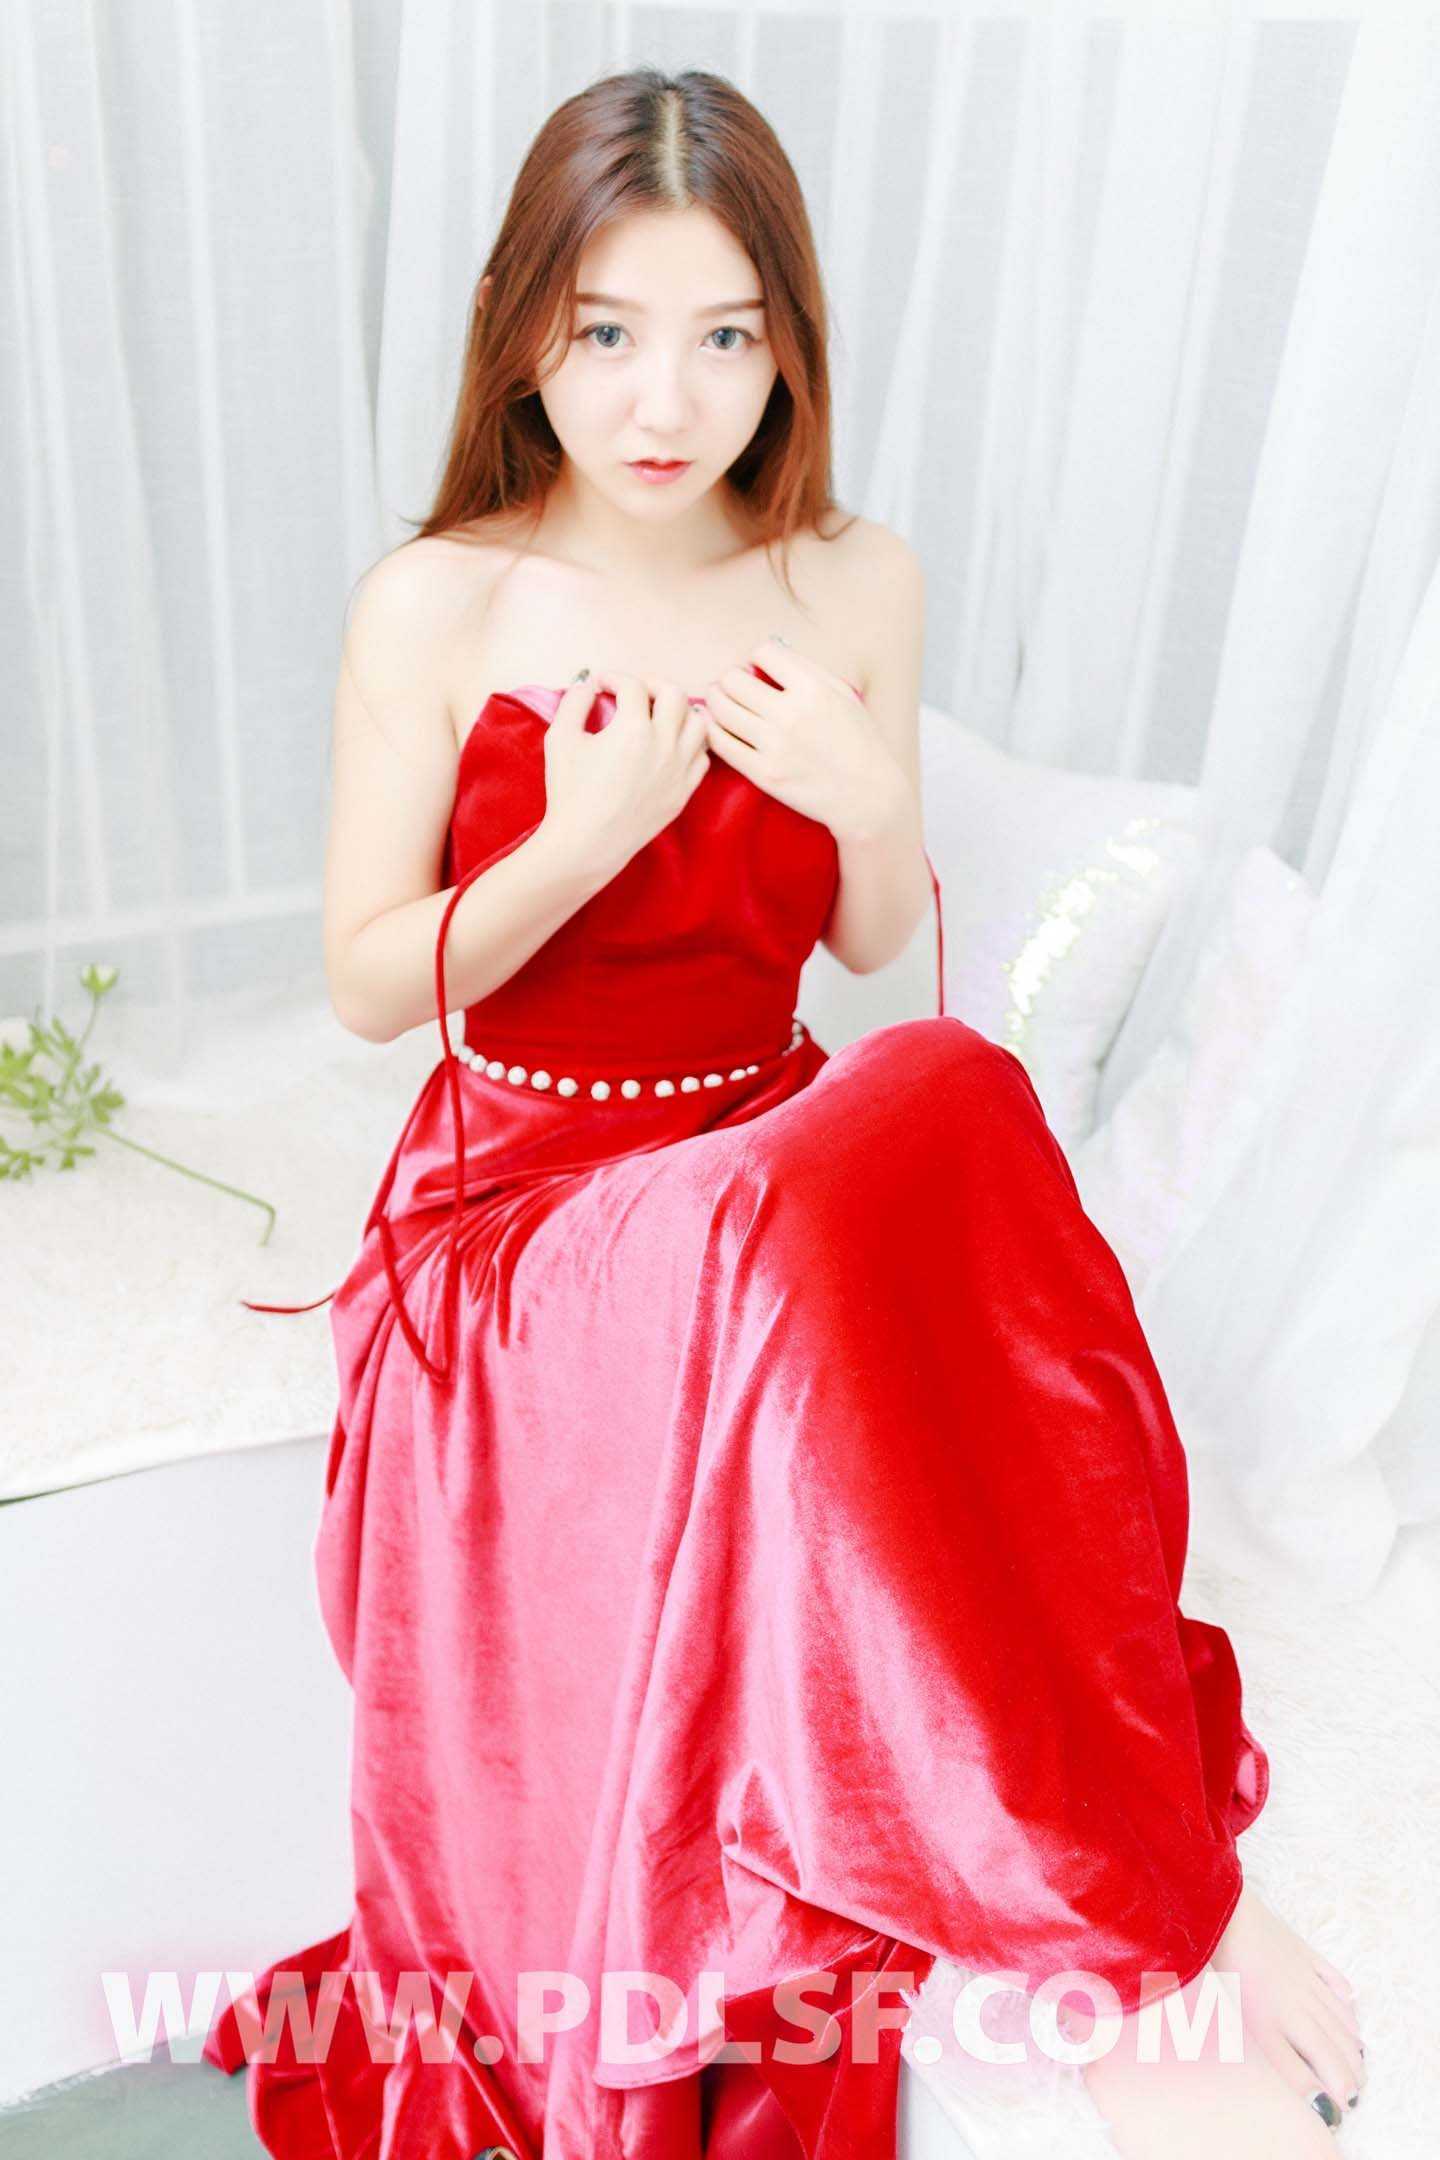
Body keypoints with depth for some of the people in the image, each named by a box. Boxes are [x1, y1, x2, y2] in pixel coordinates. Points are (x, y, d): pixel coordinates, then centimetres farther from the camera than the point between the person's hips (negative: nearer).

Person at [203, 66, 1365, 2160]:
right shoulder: (436, 607, -5)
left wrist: (868, 795, -12)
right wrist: (581, 842, -19)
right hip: (523, 1197, -3)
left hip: (779, 1164, 3)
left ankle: (1113, 1917, -19)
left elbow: (880, 949, 11)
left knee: (947, 1107, -34)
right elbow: (368, 986, -2)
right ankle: (1148, 1926, -19)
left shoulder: (858, 582, 4)